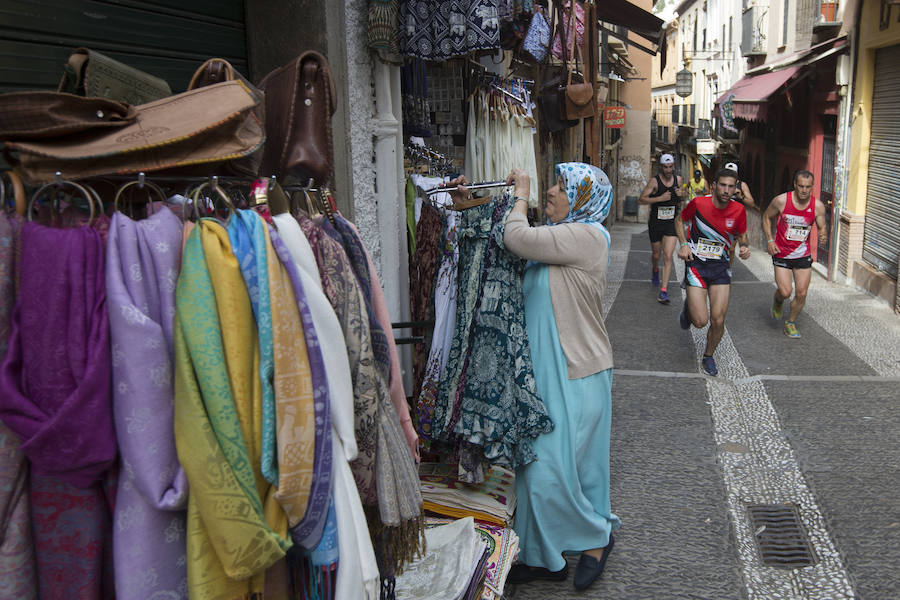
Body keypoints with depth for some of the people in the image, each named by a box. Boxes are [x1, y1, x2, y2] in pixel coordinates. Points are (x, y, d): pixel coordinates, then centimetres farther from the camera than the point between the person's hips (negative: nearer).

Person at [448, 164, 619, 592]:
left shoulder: (587, 236, -16)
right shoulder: (556, 236, 12)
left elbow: (515, 237, -24)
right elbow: (511, 241, 16)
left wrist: (520, 195, -8)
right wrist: (469, 202, 9)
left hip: (575, 374, -9)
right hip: (544, 369, 9)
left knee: (554, 468, -3)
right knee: (540, 466, 12)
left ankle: (596, 537, 23)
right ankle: (544, 557, 25)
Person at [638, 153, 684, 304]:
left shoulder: (678, 180, 1)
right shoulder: (655, 181, -10)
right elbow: (640, 200, -16)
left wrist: (680, 195, -6)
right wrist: (660, 198, -25)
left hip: (671, 223, 1)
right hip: (655, 223, -1)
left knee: (668, 256, -11)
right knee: (656, 255, 16)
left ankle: (663, 291, -12)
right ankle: (655, 271, 52)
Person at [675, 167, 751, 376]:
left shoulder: (738, 210, -5)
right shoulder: (698, 203, -12)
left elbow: (741, 234, 14)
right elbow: (679, 220, 6)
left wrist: (744, 246, -9)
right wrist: (683, 244, -9)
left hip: (721, 266, 2)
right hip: (696, 264, -2)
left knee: (718, 321, -2)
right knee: (700, 321, -9)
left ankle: (708, 357, 25)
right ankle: (688, 307, 28)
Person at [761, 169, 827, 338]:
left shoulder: (818, 206, -7)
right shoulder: (781, 200, -12)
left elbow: (823, 227, 3)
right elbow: (766, 217, 3)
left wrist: (823, 235, -22)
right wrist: (769, 240, -6)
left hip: (803, 255, 2)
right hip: (781, 254, -2)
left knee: (801, 294, 2)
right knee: (785, 292, -12)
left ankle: (790, 323, 24)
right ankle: (778, 302, 26)